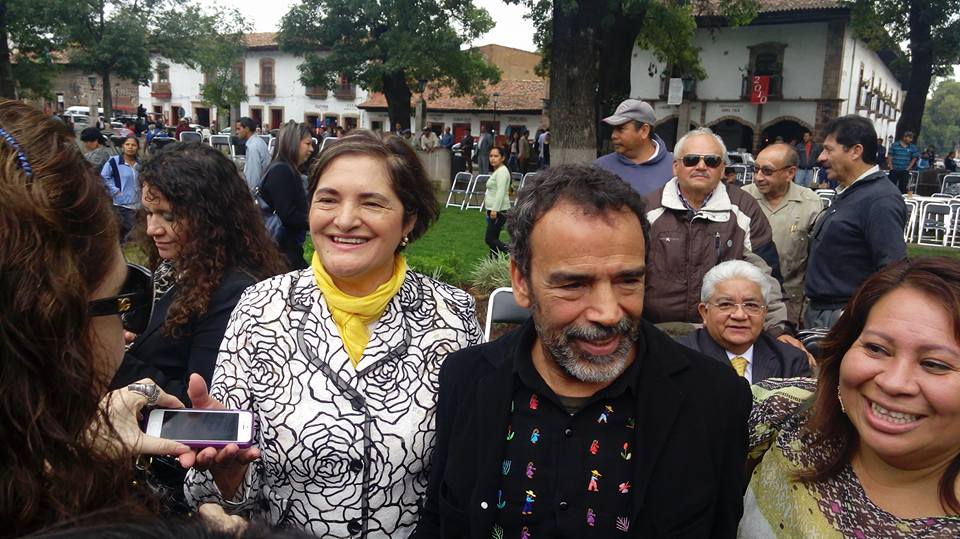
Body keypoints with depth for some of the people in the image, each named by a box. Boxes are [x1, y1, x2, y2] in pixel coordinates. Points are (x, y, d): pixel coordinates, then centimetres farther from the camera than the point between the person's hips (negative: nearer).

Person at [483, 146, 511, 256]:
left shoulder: (502, 171, -13)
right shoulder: (497, 171, 18)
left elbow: (500, 192, -22)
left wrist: (495, 210, -26)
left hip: (499, 211, -10)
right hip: (494, 210, 10)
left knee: (490, 239, -10)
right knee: (492, 239, 11)